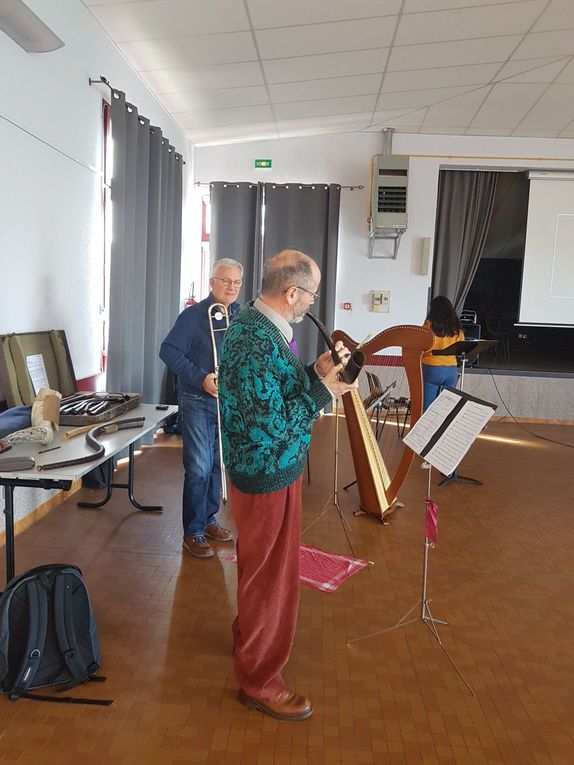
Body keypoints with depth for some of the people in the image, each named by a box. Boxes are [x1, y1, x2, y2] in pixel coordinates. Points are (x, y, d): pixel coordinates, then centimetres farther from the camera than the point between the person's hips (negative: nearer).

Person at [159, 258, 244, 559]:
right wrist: (201, 379, -22)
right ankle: (193, 533, 8)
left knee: (217, 465, 15)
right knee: (199, 469, -3)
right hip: (198, 402, -5)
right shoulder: (193, 315, -10)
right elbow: (168, 351, -14)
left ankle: (208, 519, 31)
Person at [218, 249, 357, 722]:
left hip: (260, 469, 10)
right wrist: (323, 391, -21)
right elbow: (271, 427, -29)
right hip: (268, 475, -10)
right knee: (271, 575, 6)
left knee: (260, 564, 28)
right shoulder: (258, 343, -28)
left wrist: (316, 372, -1)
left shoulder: (255, 325, 4)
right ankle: (259, 679, 26)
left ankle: (249, 634, 51)